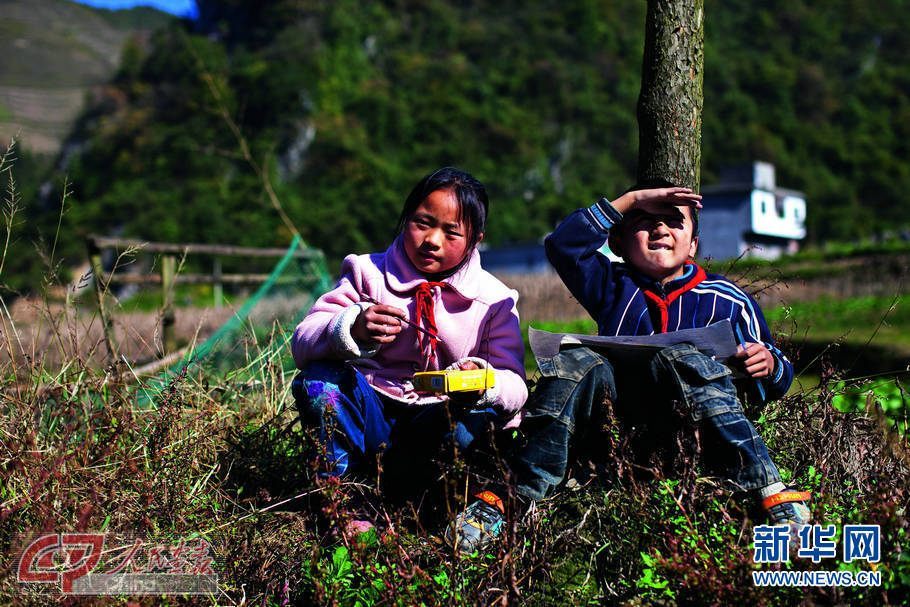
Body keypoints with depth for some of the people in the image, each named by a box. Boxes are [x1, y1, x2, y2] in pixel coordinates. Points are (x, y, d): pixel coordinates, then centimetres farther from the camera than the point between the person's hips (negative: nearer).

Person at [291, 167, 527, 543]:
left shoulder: (494, 300, 4)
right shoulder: (367, 275, 3)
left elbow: (514, 386, -6)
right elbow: (302, 343, -10)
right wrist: (352, 328, -32)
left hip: (435, 426, 0)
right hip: (371, 420, 0)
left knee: (476, 417, -33)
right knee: (318, 379, -27)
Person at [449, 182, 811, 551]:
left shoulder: (728, 301, 13)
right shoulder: (615, 287, 18)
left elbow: (775, 382, 15)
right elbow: (563, 245, 2)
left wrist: (770, 366, -10)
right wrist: (632, 199, 3)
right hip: (619, 417, 2)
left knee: (681, 358, -31)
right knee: (578, 363, -27)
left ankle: (773, 493, -38)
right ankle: (511, 496, -33)